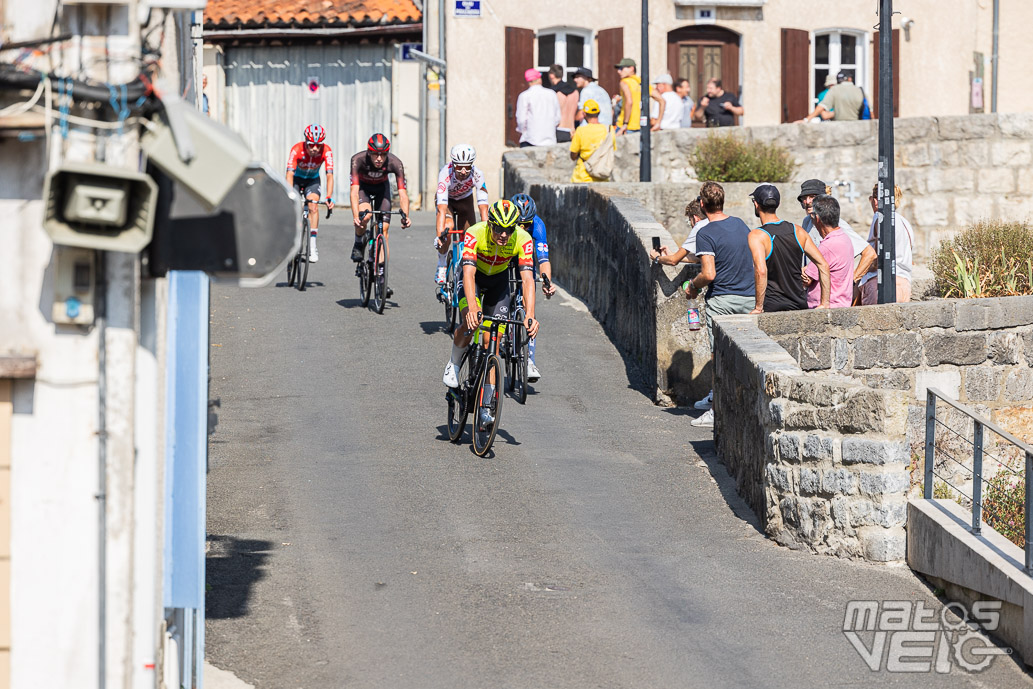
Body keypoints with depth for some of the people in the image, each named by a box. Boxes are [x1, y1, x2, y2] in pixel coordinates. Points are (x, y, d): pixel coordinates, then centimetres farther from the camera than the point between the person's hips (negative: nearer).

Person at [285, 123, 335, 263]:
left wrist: (329, 197, -44)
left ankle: (312, 247, -22)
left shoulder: (326, 151, -28)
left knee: (313, 206, -22)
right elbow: (289, 174, -37)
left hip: (313, 180, 0)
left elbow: (329, 175, -31)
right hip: (297, 178, 0)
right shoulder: (297, 149, -32)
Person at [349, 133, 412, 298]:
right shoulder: (358, 159, -36)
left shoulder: (394, 163, -32)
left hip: (382, 188, 2)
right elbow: (354, 190, -40)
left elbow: (402, 192, -32)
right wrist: (356, 216, -53)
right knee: (364, 215, -33)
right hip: (363, 187, -2)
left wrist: (405, 215, -47)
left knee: (383, 230, -9)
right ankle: (358, 244, -2)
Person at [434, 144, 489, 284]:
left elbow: (483, 208, -35)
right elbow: (442, 209, -45)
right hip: (446, 199, -2)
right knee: (447, 228, -29)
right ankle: (441, 267, -10)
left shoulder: (477, 175, -34)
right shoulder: (445, 174, -39)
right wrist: (439, 235, -53)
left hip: (465, 199, 2)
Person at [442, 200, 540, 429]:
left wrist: (530, 316, -47)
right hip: (474, 276, -2)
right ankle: (454, 365, 2)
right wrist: (472, 309, -56)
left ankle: (485, 408, -3)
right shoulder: (475, 234, -34)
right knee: (470, 326, -29)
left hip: (499, 280, 2)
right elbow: (468, 273, -42)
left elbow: (527, 279, -34)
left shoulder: (522, 239, -29)